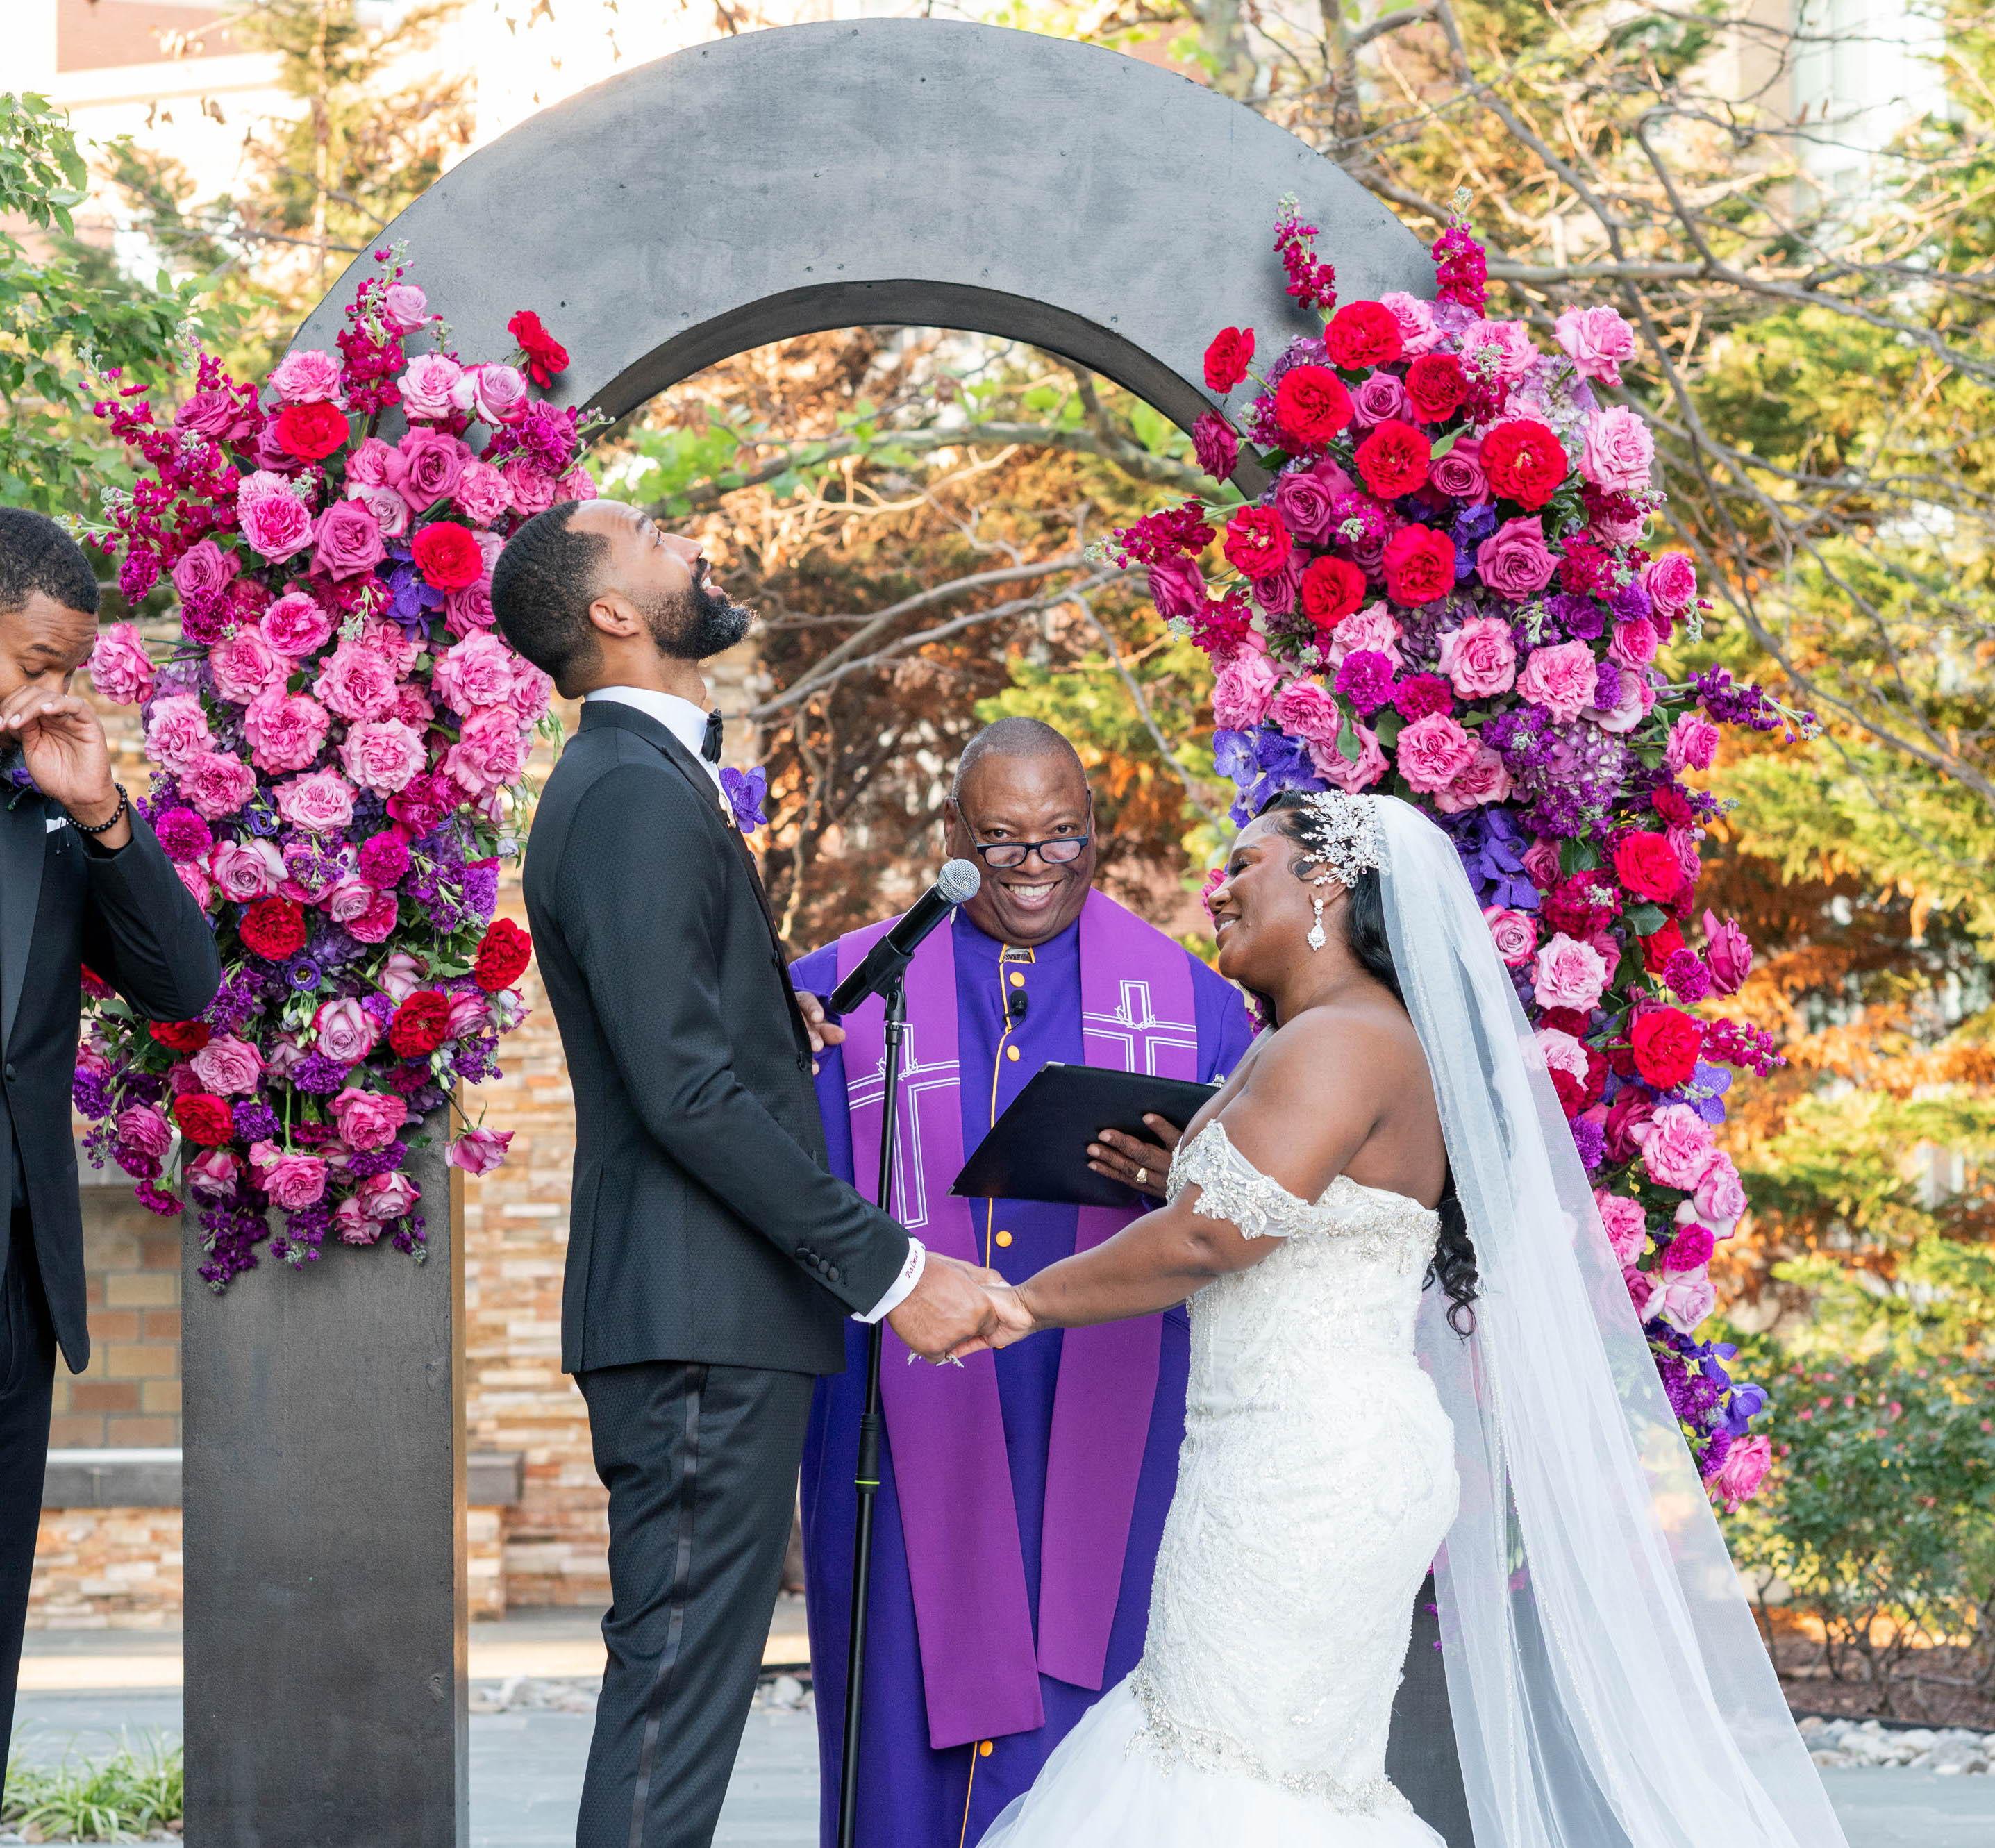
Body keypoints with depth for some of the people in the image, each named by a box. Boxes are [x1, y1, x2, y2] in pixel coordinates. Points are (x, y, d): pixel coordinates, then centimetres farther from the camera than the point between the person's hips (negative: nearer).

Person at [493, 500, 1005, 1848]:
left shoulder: (649, 780, 19)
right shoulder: (635, 793, -15)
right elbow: (685, 1088, -21)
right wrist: (889, 1270, -20)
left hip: (706, 1320, 11)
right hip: (703, 1327, -11)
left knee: (682, 1678, 14)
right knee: (680, 1684, -8)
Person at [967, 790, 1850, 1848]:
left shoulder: (1338, 1044, -14)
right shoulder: (1368, 1039, 18)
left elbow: (1213, 1240, -20)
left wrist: (1030, 1301, -10)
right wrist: (1180, 1171, 9)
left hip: (1308, 1470, -10)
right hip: (1314, 1466, 10)